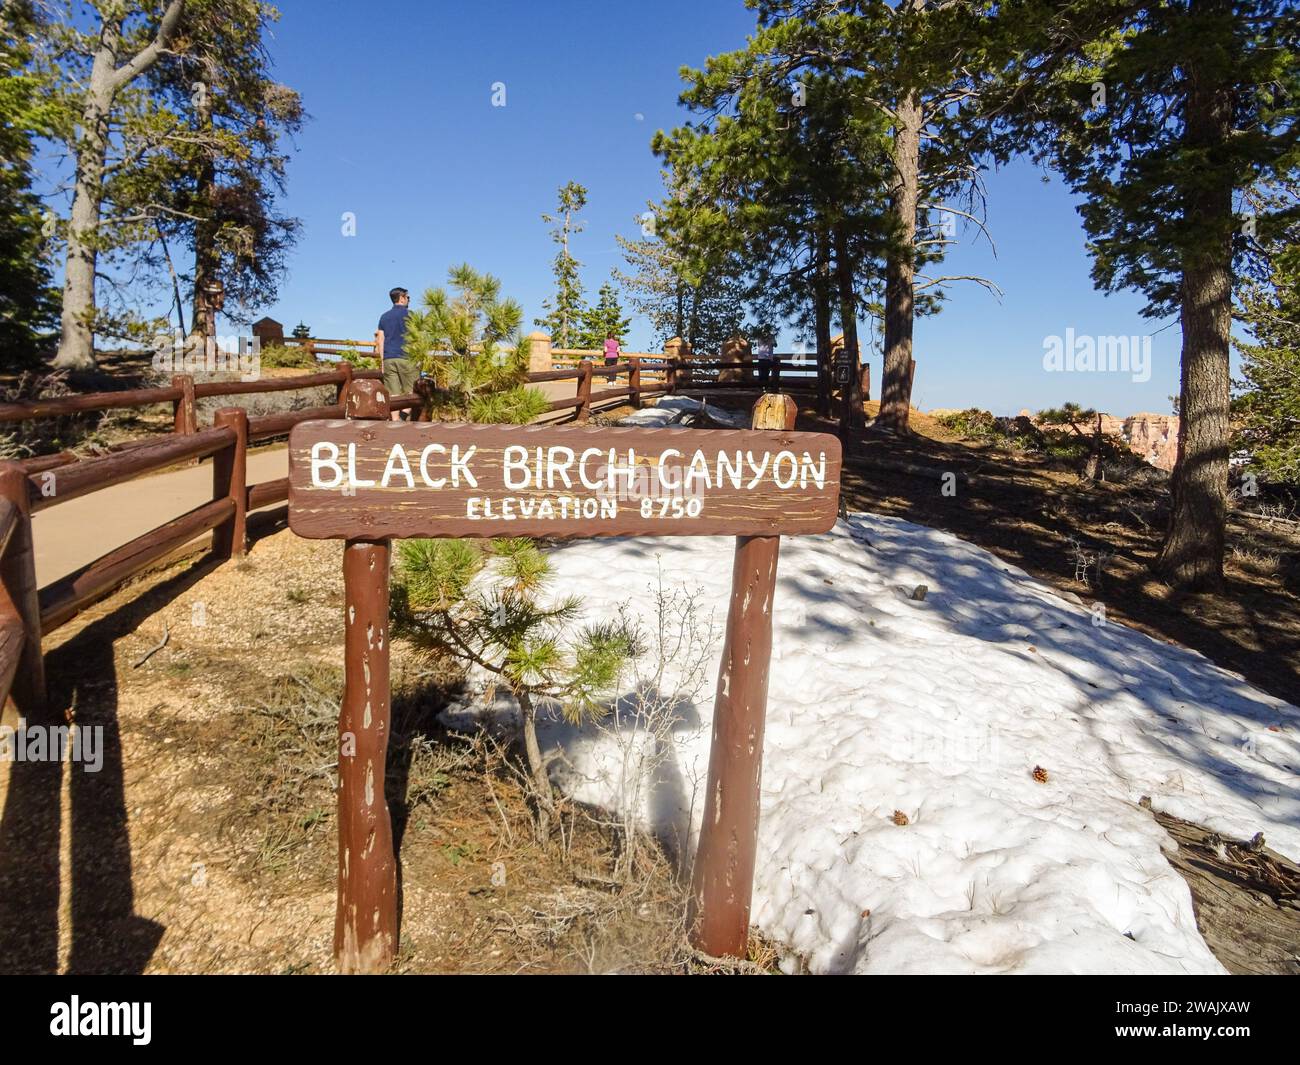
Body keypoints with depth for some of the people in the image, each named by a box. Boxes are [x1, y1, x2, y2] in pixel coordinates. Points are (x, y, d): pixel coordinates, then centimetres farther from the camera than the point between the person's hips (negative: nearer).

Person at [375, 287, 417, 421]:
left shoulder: (384, 316, 15)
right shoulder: (408, 314, 0)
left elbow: (380, 341, 12)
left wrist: (382, 361, 15)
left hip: (388, 359, 5)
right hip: (406, 357, -5)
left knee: (393, 395, 2)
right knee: (410, 392, -2)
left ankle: (395, 420, -2)